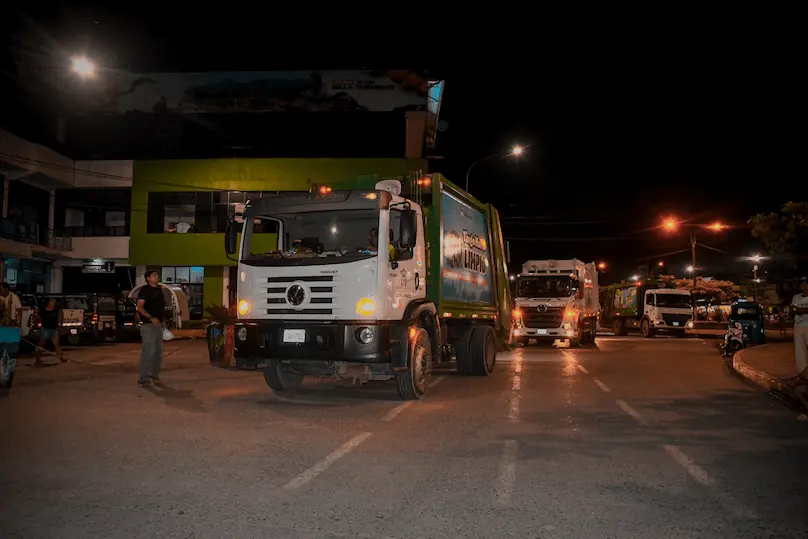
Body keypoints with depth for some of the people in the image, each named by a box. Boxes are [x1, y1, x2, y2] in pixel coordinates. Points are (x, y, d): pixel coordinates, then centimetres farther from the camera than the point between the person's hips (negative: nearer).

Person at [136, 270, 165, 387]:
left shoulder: (159, 290, 16)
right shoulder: (144, 290, -7)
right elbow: (139, 307, -14)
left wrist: (163, 318, 12)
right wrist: (151, 318, -23)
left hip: (159, 325, 8)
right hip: (148, 325, -8)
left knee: (158, 351, 12)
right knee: (148, 351, -10)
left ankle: (154, 375, 24)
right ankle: (143, 379, -5)